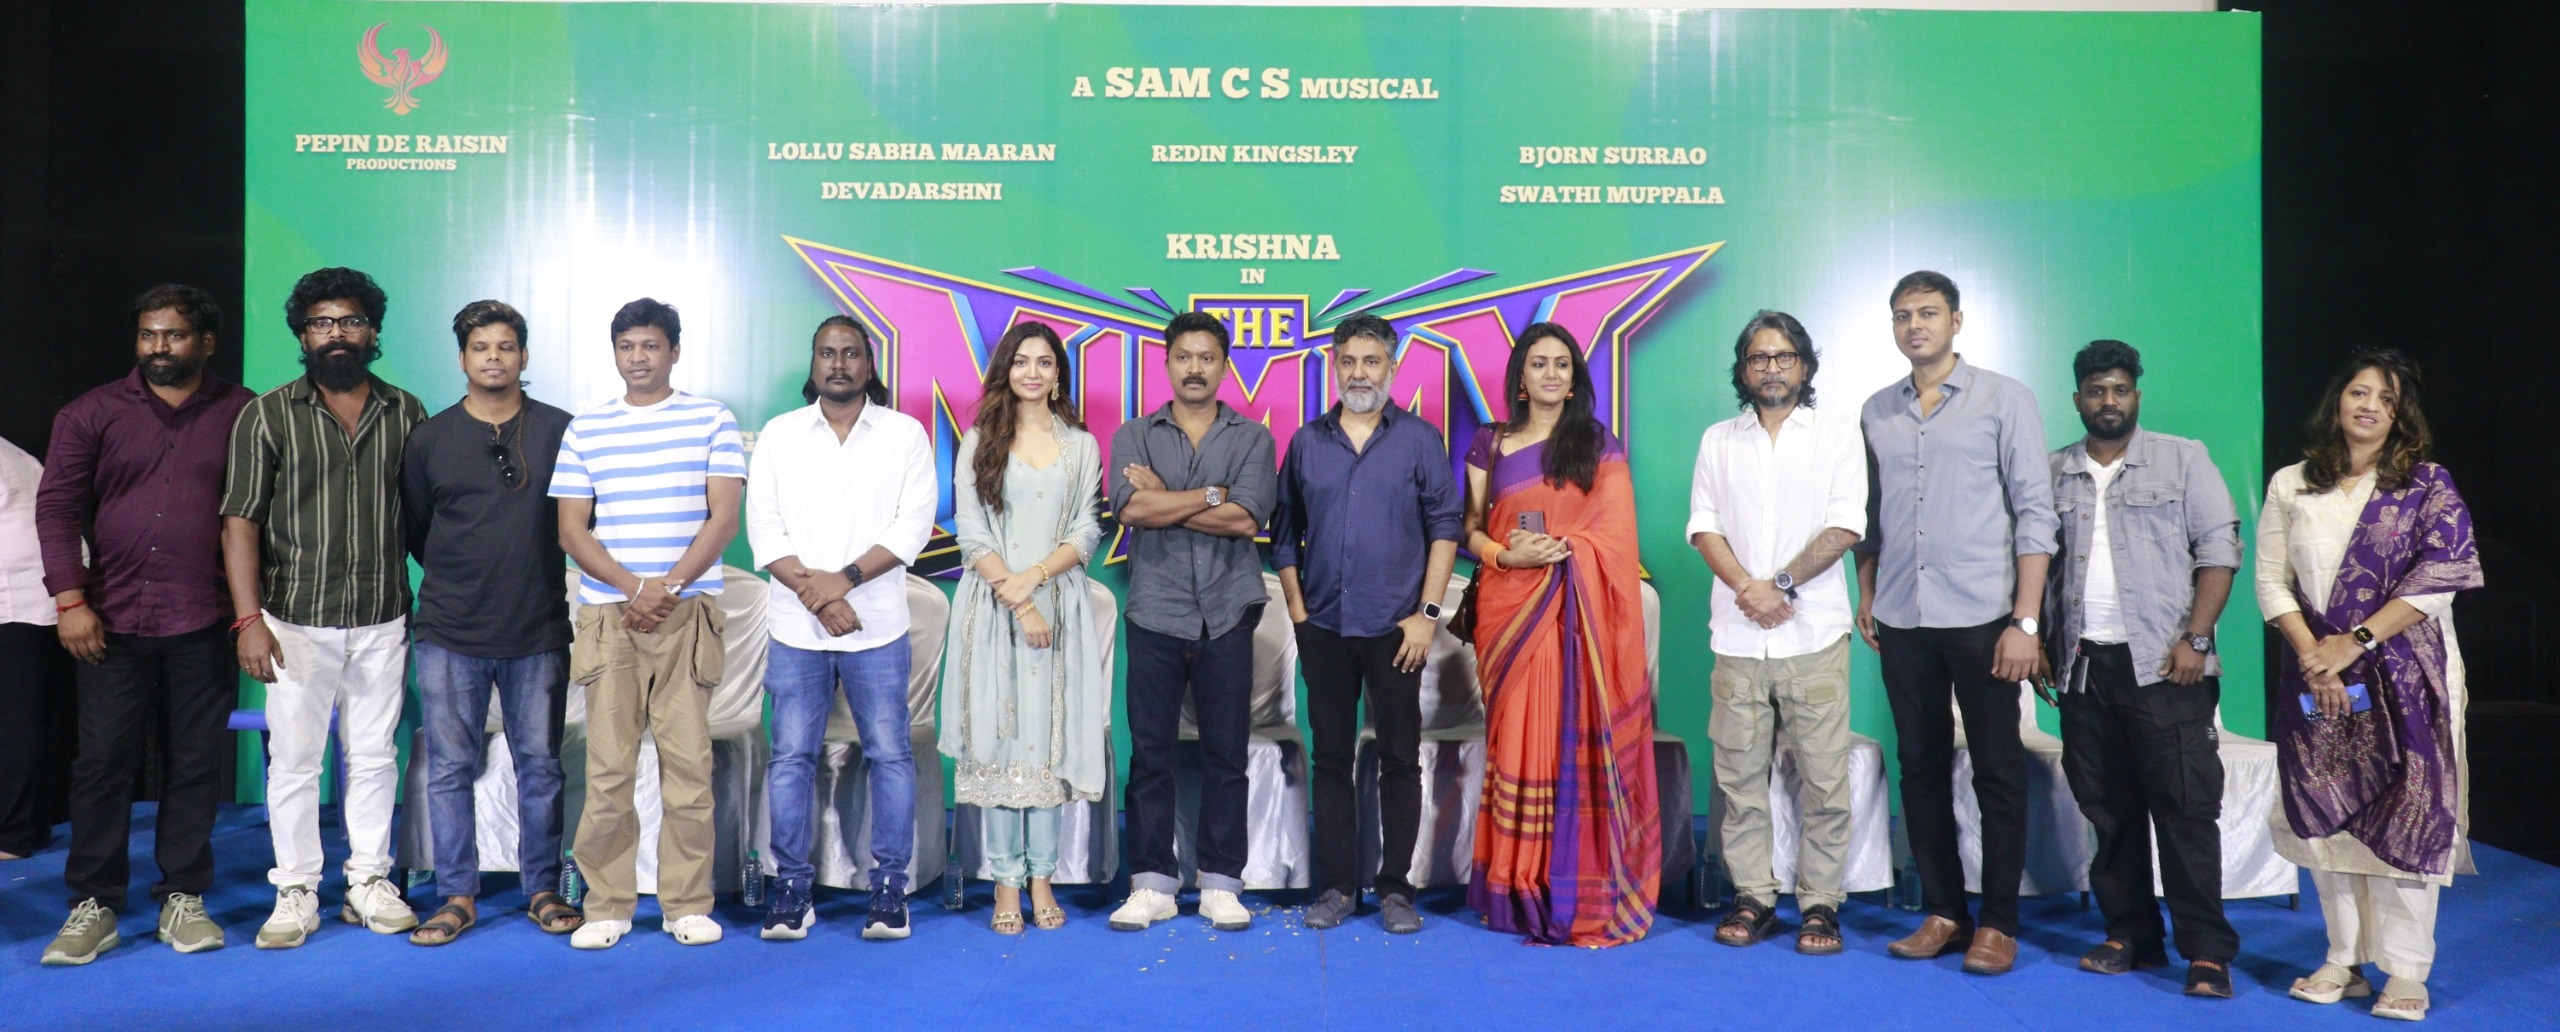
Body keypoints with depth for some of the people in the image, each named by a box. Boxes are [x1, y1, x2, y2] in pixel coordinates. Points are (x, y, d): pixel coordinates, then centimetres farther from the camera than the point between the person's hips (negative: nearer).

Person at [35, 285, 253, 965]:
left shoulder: (242, 415, 5)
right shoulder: (91, 415, 5)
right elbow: (57, 507, 2)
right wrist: (71, 600, -7)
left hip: (204, 627, 0)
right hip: (112, 623, 0)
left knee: (195, 766, 6)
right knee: (102, 764, 2)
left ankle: (183, 898, 16)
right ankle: (93, 906, 12)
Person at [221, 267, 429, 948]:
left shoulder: (405, 413, 7)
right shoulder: (268, 415, 0)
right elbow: (240, 522, -3)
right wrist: (249, 619, -11)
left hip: (384, 619, 2)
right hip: (297, 622, -2)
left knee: (374, 756, 9)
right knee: (294, 758, 3)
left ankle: (370, 882, 20)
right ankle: (296, 893, 14)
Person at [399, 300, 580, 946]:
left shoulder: (558, 431, 2)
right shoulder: (430, 438, 5)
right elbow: (414, 529, 14)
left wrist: (533, 576, 7)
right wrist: (463, 579, 13)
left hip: (539, 632, -1)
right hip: (449, 635, 1)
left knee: (540, 766, 7)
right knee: (449, 769, 4)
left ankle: (543, 891, 18)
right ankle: (458, 895, 16)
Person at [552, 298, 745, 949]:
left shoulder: (712, 422, 6)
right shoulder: (584, 430, 11)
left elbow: (724, 518, -1)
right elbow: (571, 530, 6)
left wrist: (669, 586, -11)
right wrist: (633, 586, -8)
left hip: (688, 615, -1)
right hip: (607, 617, 1)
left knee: (688, 761, 0)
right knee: (607, 766, 1)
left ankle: (688, 904, 10)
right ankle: (606, 906, 11)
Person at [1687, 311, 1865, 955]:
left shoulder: (1838, 434, 7)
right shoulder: (1718, 440, 14)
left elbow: (1845, 525, -2)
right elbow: (1704, 525, 6)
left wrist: (1781, 584, -11)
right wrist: (1747, 588, -9)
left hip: (1814, 633, -2)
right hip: (1737, 634, 2)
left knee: (1824, 776, -2)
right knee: (1740, 773, 3)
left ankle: (1821, 904, 7)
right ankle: (1753, 899, 12)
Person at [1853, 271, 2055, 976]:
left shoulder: (2004, 400, -1)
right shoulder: (1877, 412, 11)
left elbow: (2035, 511, -5)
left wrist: (2025, 621, -11)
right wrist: (1866, 597, 7)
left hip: (1981, 618, -4)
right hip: (1902, 621, 4)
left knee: (1997, 772, 2)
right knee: (1921, 769, 8)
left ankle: (1998, 923, 12)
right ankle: (1942, 913, 18)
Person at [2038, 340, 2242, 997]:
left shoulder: (2182, 459, 4)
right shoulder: (2053, 473, 12)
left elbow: (2218, 550, -2)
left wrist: (2195, 640, -10)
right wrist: (2038, 642, 6)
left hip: (2163, 666, -3)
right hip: (2083, 665, 4)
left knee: (2186, 808, -5)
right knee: (2107, 810, 8)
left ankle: (2207, 952, 1)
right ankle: (2130, 936, 19)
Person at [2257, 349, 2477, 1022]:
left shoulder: (2427, 485, 2)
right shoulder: (2290, 486, 8)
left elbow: (2439, 575, -8)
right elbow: (2271, 580, 4)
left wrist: (2355, 641, -14)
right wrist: (2313, 654, -9)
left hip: (2404, 677, -2)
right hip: (2316, 676, 2)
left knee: (2406, 815, -3)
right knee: (2325, 815, 4)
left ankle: (2405, 971, 6)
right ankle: (2344, 961, 15)